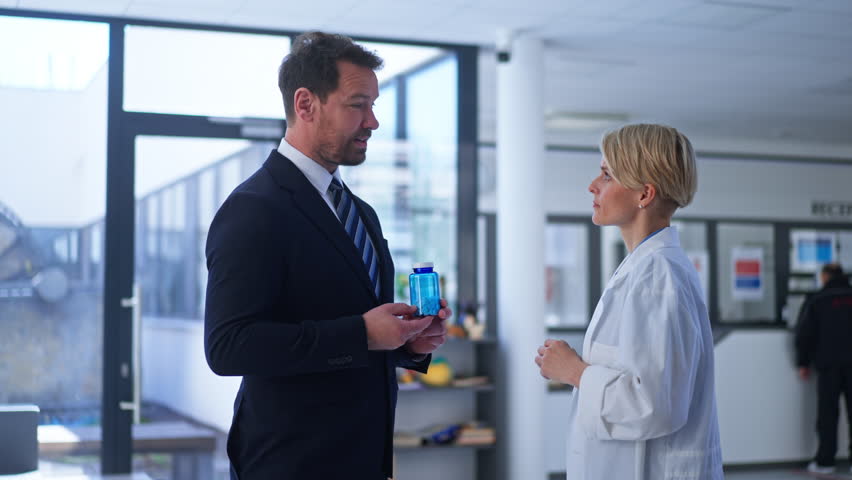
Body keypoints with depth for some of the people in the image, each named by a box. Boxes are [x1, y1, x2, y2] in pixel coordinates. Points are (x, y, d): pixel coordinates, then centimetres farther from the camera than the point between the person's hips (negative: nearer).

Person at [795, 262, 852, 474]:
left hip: (828, 364, -2)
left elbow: (804, 334, -1)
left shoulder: (816, 301, -1)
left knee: (827, 413, 3)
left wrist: (803, 363, 7)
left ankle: (825, 461, 4)